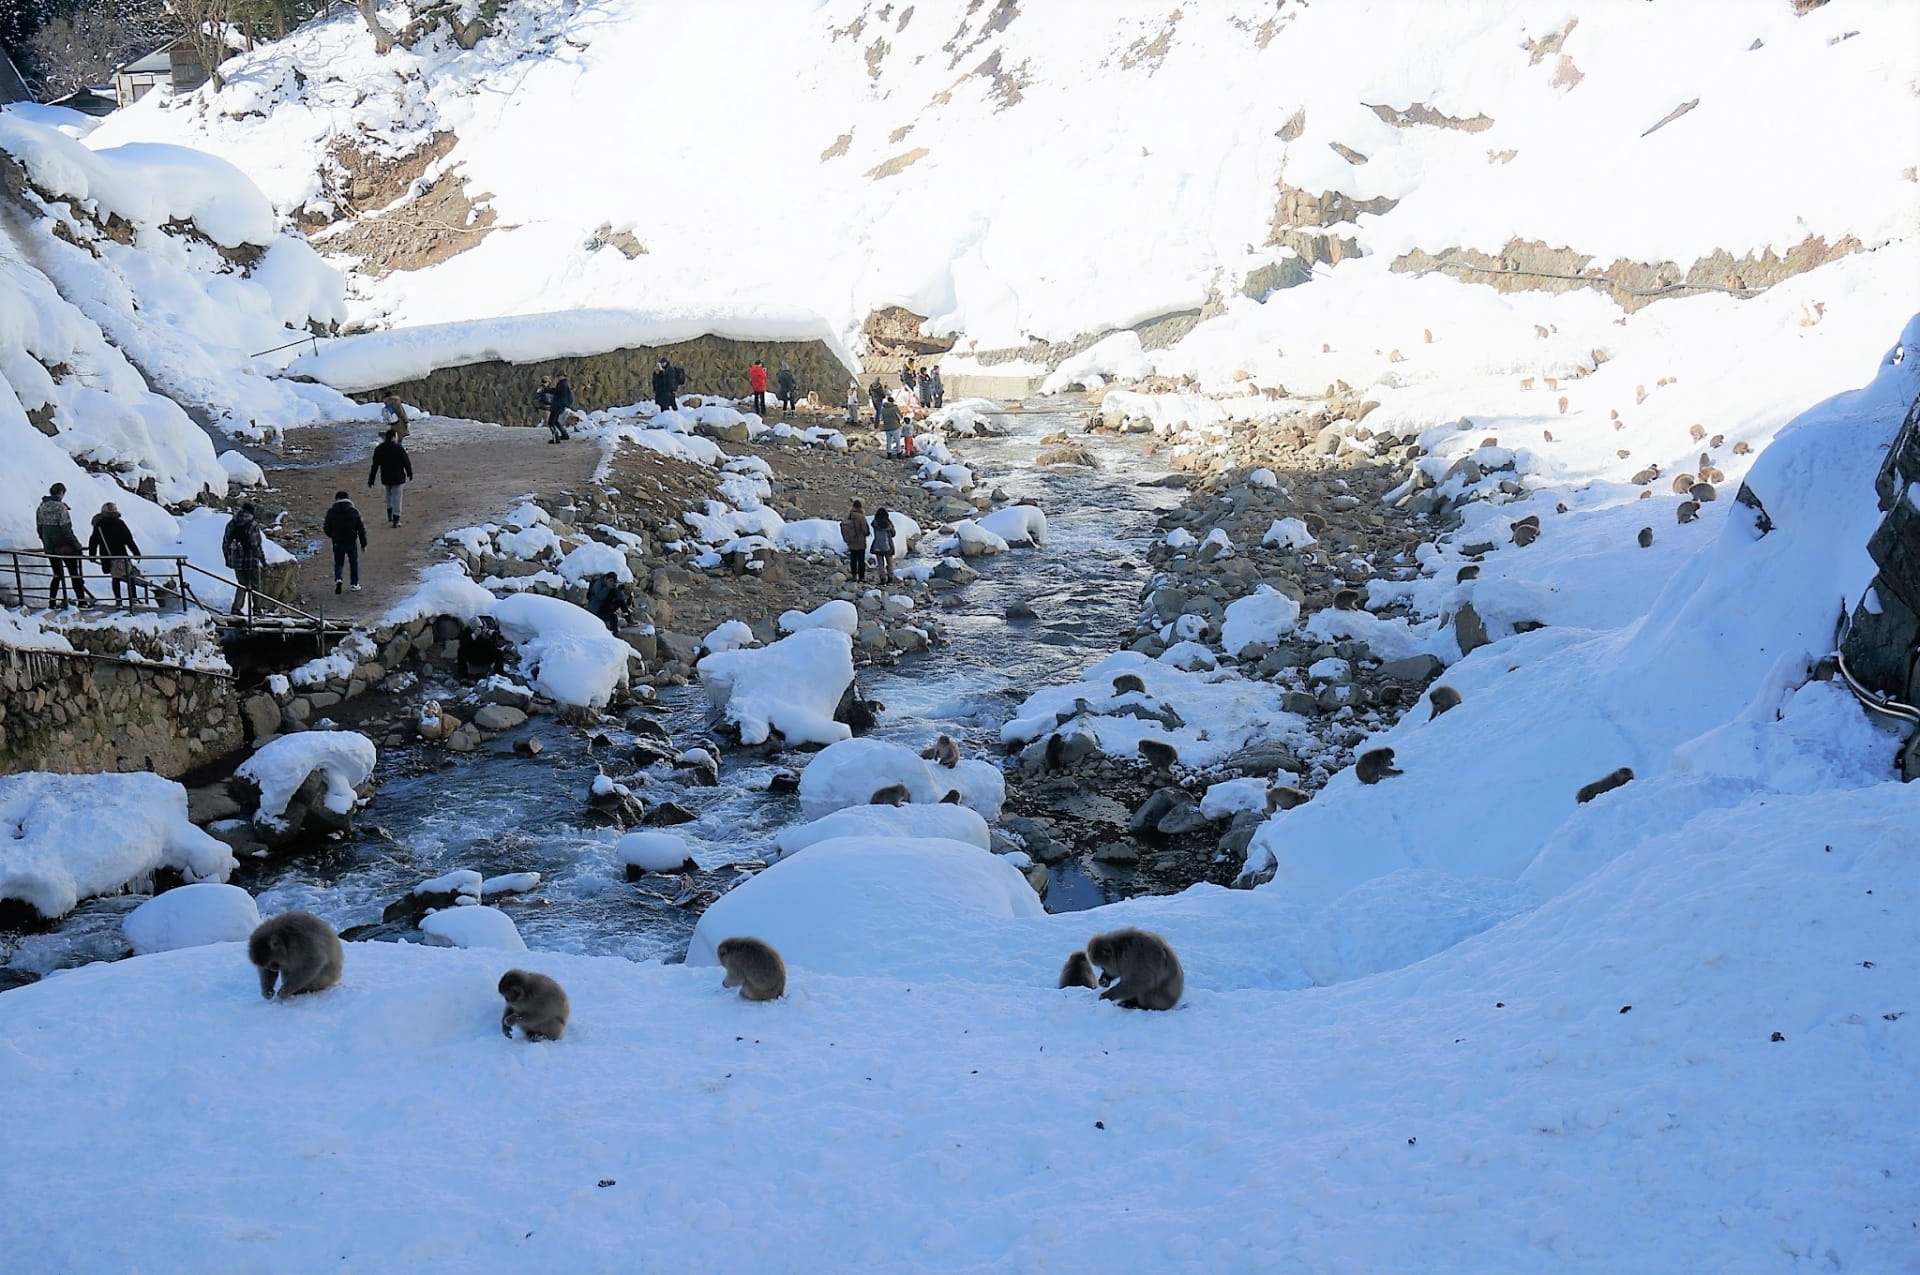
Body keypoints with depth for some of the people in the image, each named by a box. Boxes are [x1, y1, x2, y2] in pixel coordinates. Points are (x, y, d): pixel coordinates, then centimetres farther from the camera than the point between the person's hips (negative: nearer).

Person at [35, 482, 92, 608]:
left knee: (57, 575, 17)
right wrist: (76, 545, -12)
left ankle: (52, 601, 13)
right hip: (66, 547, -6)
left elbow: (39, 528, 11)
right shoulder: (60, 507, -16)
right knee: (75, 574, 3)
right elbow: (66, 529, -18)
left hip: (50, 548, 6)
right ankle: (81, 601, 3)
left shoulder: (41, 507, 5)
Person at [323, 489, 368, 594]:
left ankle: (338, 579, -16)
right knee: (354, 563, 14)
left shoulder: (331, 512, -4)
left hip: (338, 542, 0)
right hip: (352, 542, 0)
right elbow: (361, 528, -3)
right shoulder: (354, 512, -5)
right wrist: (363, 543, 5)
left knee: (338, 563, 10)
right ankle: (355, 584, 15)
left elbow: (327, 528, 1)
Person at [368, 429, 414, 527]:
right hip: (397, 478, -4)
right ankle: (395, 520, 3)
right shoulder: (399, 448, -15)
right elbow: (406, 462, -9)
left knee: (389, 496, 23)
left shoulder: (379, 449, -1)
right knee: (396, 497, 3)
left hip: (385, 478, 4)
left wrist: (371, 479, 8)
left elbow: (375, 465, 3)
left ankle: (390, 518, 23)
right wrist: (410, 474, 7)